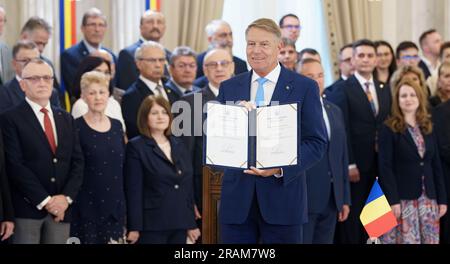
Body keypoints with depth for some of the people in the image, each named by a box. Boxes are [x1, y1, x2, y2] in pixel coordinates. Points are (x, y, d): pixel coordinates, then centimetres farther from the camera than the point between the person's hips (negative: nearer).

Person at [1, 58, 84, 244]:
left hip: (61, 209, 5)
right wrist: (44, 201, -13)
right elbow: (15, 166, -10)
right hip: (27, 209, -5)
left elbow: (78, 161, 11)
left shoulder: (66, 119, 16)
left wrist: (66, 197, -5)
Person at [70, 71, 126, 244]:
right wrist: (69, 201, -10)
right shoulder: (76, 127, -7)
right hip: (86, 205, -5)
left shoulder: (117, 126, 10)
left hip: (115, 205, 5)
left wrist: (123, 202, 12)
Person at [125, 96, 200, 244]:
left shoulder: (179, 146, 13)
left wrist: (191, 224, 11)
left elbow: (187, 187, 14)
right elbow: (134, 190, -9)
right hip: (152, 226, -5)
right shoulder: (136, 147, -3)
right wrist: (134, 227, -14)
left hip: (179, 225, 5)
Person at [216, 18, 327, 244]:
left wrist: (281, 168, -16)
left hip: (282, 197, -2)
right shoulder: (228, 88, 10)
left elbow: (317, 142, -2)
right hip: (237, 198, 2)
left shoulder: (304, 87, 1)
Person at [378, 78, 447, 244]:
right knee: (405, 240, -7)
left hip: (428, 199, 5)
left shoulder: (428, 128, 13)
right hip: (402, 199, -5)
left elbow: (436, 165, 12)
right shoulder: (389, 129, -3)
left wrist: (442, 199, 6)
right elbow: (385, 167, -9)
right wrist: (393, 200, -17)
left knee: (430, 241, 2)